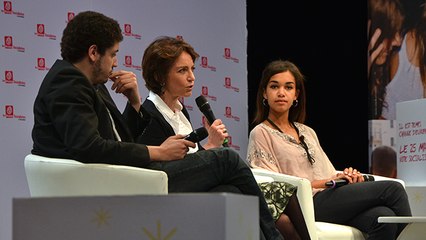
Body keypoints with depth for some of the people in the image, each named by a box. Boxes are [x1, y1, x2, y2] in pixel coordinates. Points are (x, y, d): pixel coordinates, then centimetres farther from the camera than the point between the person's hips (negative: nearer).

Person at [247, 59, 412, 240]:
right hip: (306, 204, -6)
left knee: (384, 217, -29)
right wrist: (327, 182, -9)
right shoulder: (261, 134, 7)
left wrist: (345, 176, -3)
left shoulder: (308, 132, 27)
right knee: (392, 189, -20)